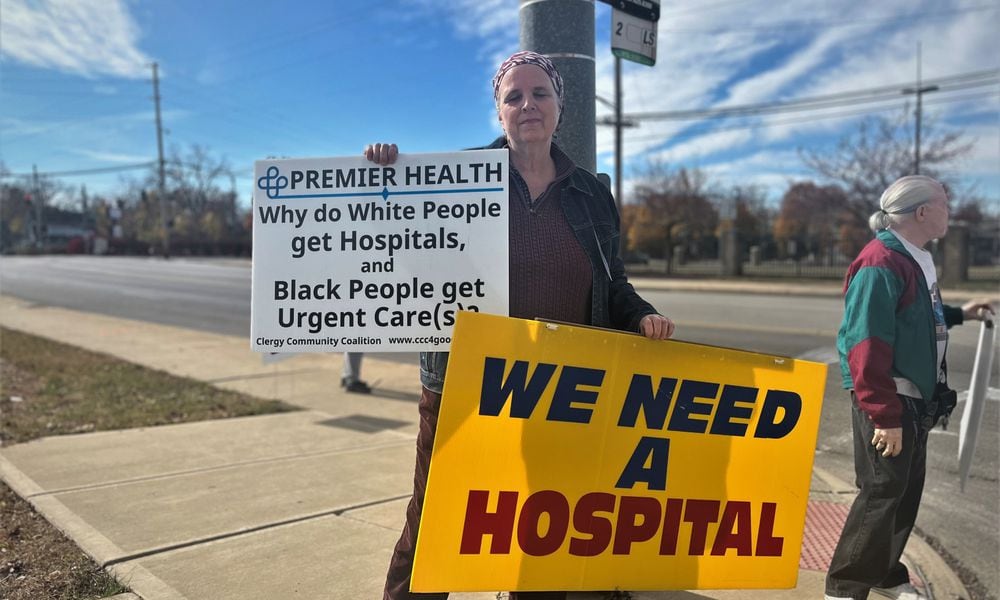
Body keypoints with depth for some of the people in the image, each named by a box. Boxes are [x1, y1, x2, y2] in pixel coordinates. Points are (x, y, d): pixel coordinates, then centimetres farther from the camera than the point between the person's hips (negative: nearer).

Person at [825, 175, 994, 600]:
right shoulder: (882, 264, -21)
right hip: (888, 403, -10)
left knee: (907, 491, 17)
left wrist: (959, 315, 26)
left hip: (913, 401, 10)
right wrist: (884, 415, -26)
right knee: (882, 493, -3)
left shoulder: (915, 260, 10)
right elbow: (868, 345, -26)